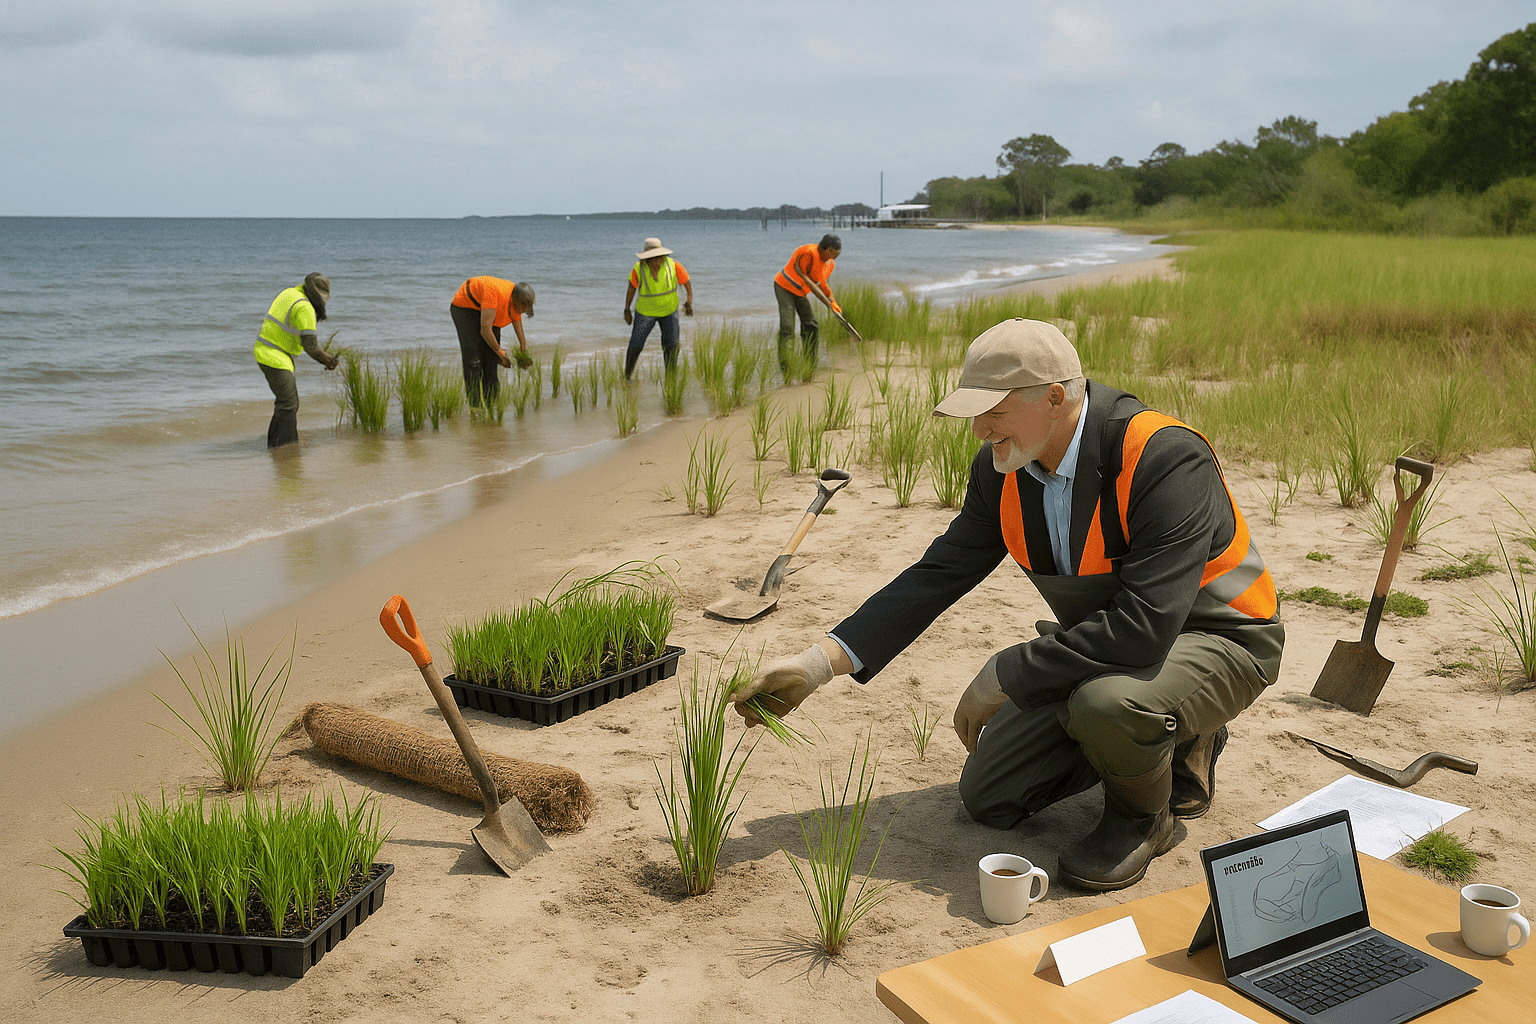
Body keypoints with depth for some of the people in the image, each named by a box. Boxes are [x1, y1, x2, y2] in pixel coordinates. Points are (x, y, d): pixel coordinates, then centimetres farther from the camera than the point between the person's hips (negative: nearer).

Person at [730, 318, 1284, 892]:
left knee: (1107, 703, -40)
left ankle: (1142, 816, -4)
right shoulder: (1002, 470, -9)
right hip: (1105, 645, 7)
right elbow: (939, 575, -5)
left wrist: (1002, 678, -31)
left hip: (1216, 639, -7)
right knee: (988, 797, 5)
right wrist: (819, 664, -15)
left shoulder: (1165, 460, -32)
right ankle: (1172, 740, 21)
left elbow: (1145, 626, -39)